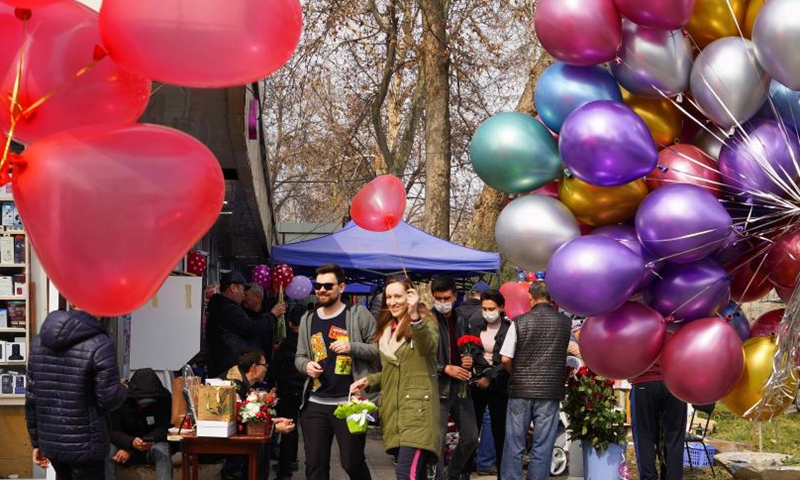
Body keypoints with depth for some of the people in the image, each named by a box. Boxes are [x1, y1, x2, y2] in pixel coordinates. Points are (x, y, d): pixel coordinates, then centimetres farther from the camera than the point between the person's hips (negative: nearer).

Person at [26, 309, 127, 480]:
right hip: (85, 446, -6)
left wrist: (36, 442, 16)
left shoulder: (39, 340, 5)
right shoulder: (99, 345, -16)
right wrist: (121, 389, 9)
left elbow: (31, 397, 8)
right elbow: (110, 399, -14)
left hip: (50, 443, 6)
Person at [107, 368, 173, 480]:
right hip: (125, 444, 0)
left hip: (151, 447, 0)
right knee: (108, 451, -32)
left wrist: (130, 450, -26)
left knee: (162, 449, -34)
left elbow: (161, 430, -16)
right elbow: (112, 432, -18)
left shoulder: (164, 398, -16)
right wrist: (131, 442, -42)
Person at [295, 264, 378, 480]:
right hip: (315, 404, 5)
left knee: (352, 462, -1)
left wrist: (352, 347, -18)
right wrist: (306, 365, -1)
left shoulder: (358, 315, 0)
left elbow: (379, 350, -3)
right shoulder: (308, 320, 15)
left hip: (349, 403, -5)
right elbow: (299, 357, 22)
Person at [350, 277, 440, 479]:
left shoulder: (425, 323, -4)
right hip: (393, 411, 8)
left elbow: (429, 346, -28)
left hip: (417, 408, -8)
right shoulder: (386, 330, 18)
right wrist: (368, 381, 8)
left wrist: (414, 315, -42)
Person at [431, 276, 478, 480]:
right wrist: (445, 369, -19)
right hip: (438, 387, -6)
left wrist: (469, 361, 2)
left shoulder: (461, 322, 12)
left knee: (471, 437, 11)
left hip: (460, 386, 6)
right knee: (438, 440, -5)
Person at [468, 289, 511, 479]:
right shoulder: (475, 325, 6)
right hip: (476, 383, 2)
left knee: (500, 432, 2)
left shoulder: (509, 329, -4)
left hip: (499, 385, -2)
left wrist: (490, 377, -13)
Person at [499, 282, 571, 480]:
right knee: (542, 447, 4)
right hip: (550, 391, 0)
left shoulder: (520, 322, -3)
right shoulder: (565, 323, 0)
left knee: (514, 444, 6)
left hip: (520, 389, 0)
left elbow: (505, 359, -5)